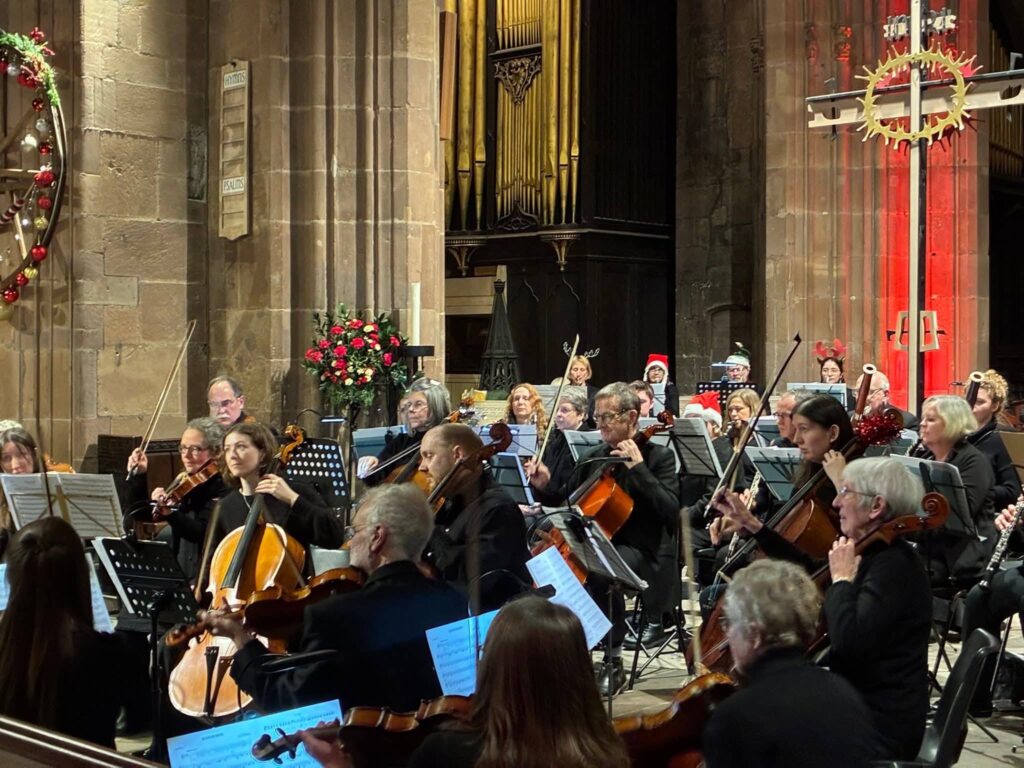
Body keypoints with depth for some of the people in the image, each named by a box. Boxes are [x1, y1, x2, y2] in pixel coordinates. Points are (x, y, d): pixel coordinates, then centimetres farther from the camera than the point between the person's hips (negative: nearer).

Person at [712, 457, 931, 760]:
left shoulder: (894, 566, -20)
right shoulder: (875, 555, 8)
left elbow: (848, 641, -34)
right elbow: (811, 575, 26)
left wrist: (842, 579, -19)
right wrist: (753, 527, 25)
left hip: (879, 728, -9)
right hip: (856, 704, 10)